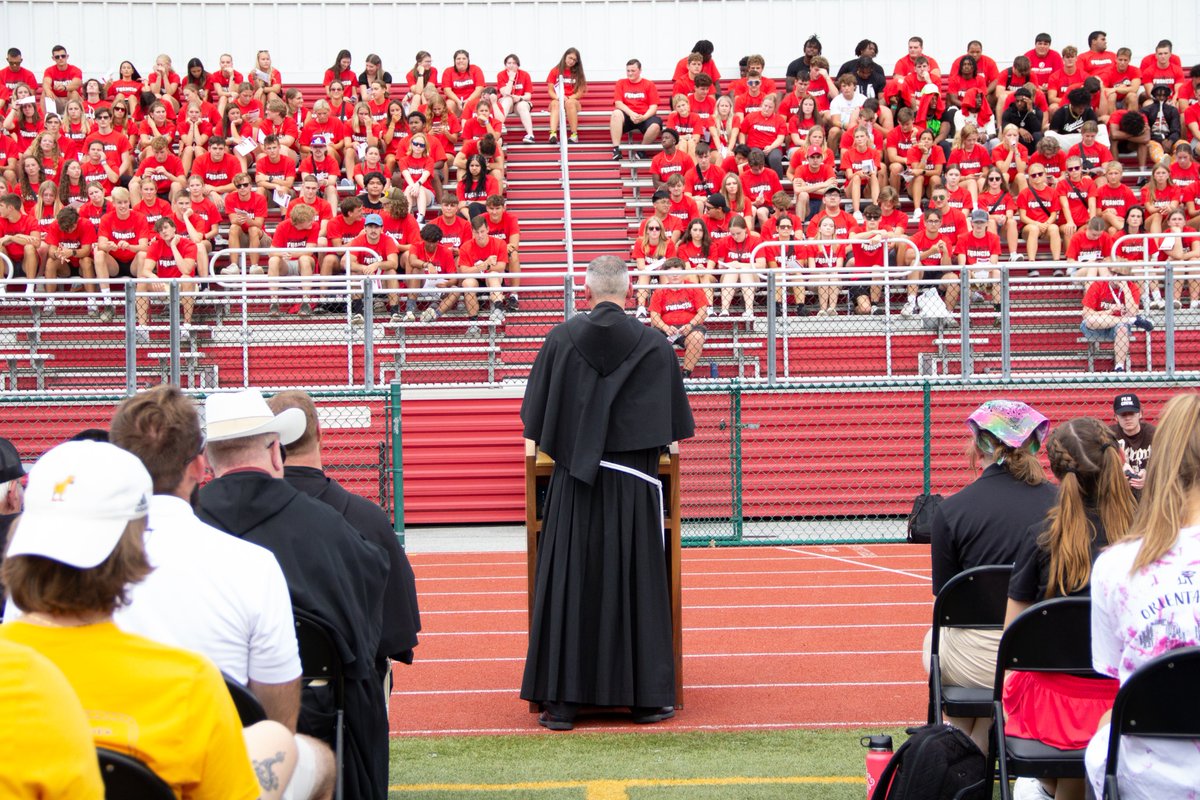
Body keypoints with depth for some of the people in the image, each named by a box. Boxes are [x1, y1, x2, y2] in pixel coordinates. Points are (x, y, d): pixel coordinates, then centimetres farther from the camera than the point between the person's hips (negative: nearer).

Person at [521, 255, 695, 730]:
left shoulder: (560, 339, -3)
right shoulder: (654, 346, -3)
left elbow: (535, 415, 3)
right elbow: (672, 423, 4)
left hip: (574, 480, 0)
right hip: (633, 482, 0)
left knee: (568, 584, 4)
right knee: (636, 583, 7)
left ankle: (562, 701, 6)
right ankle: (645, 696, 12)